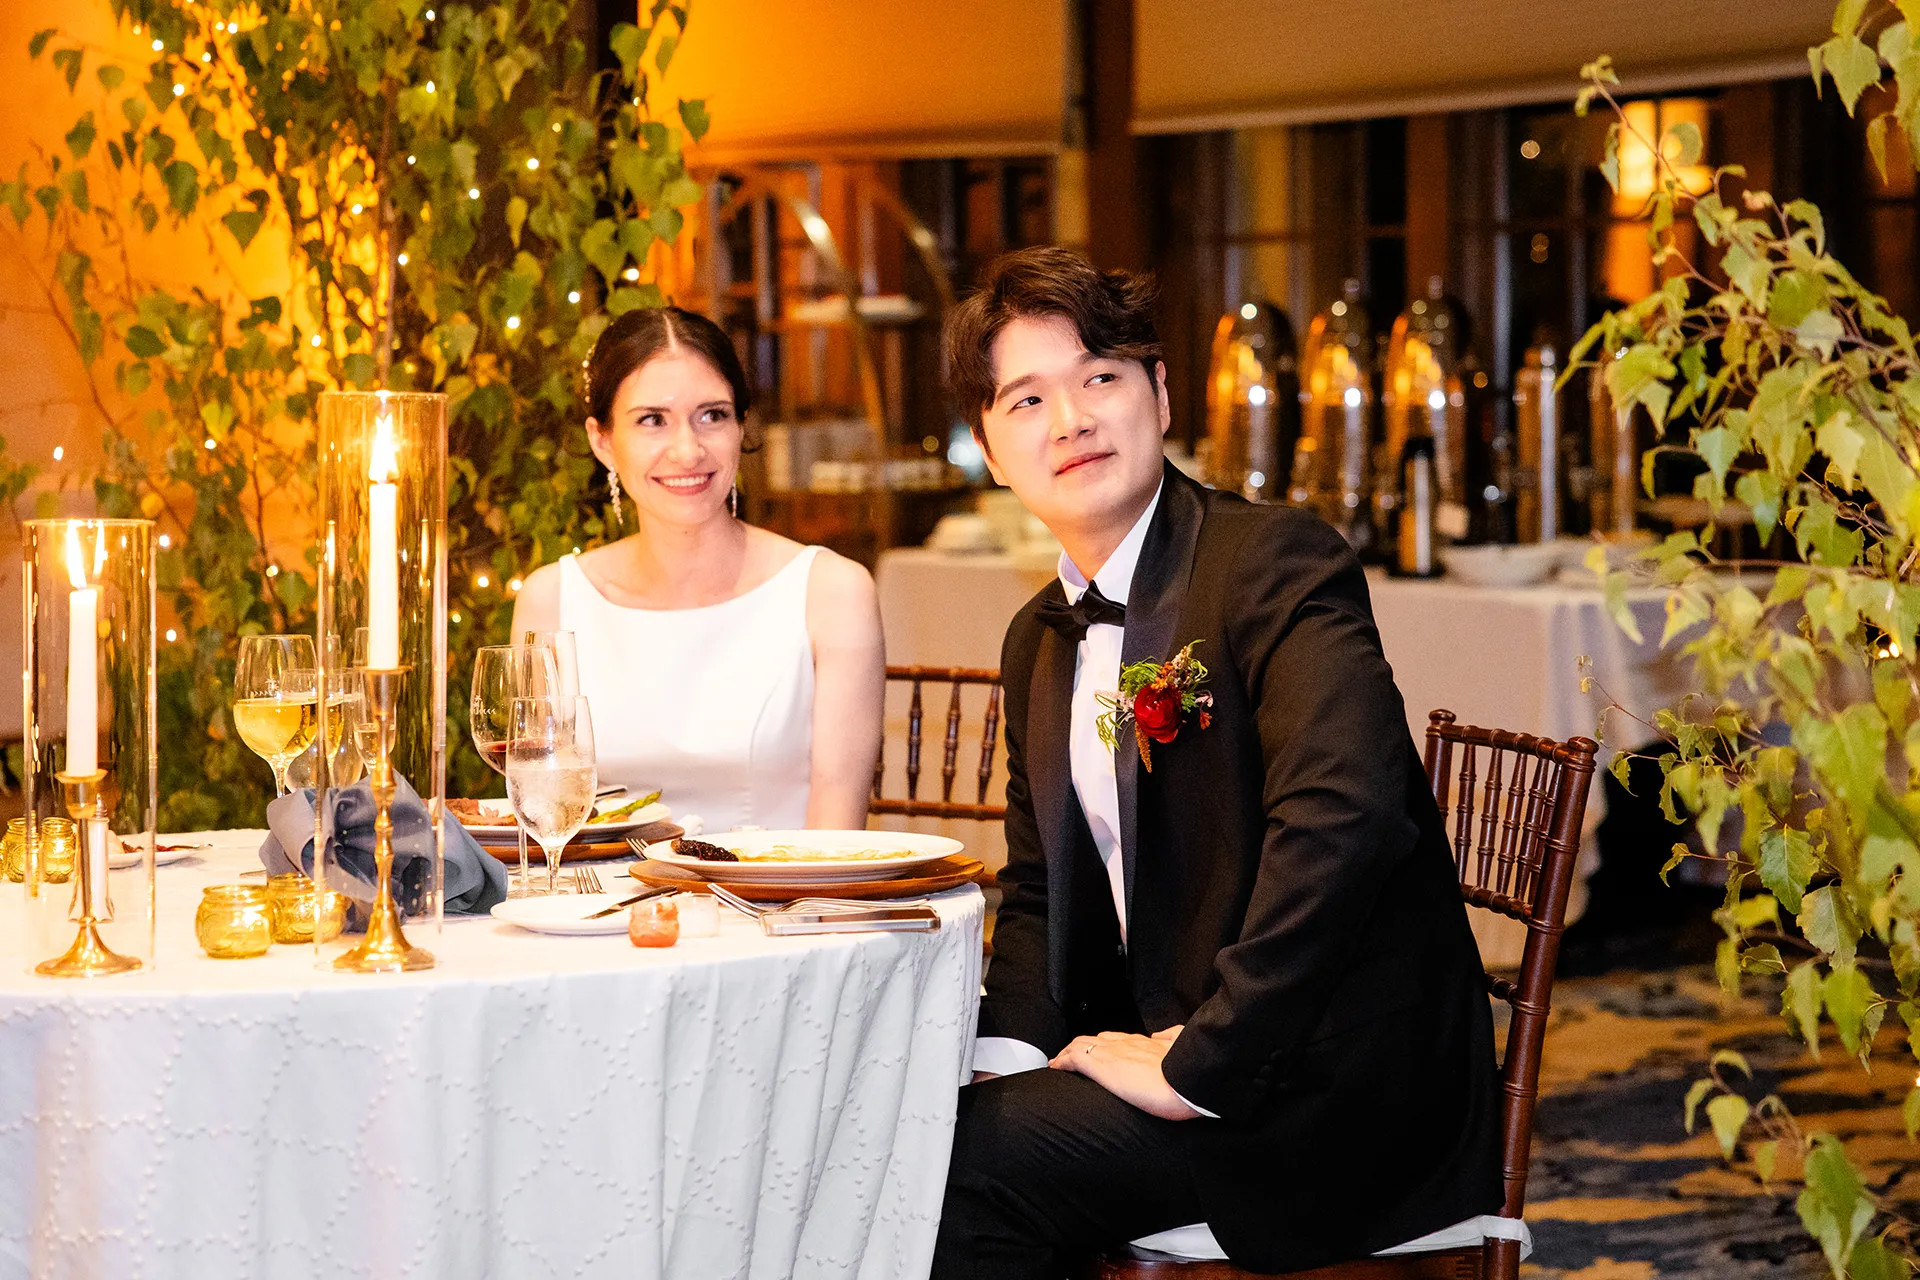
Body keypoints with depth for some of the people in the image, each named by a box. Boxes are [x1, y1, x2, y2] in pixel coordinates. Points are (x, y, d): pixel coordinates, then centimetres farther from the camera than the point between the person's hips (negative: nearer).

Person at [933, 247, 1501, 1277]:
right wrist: (1001, 1062, -2)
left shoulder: (1278, 564, -15)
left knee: (956, 1169, -23)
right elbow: (1039, 891, 19)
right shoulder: (1038, 641, 13)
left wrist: (1197, 1066, -26)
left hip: (1337, 1082, -8)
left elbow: (1341, 816, -29)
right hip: (1158, 1050, 8)